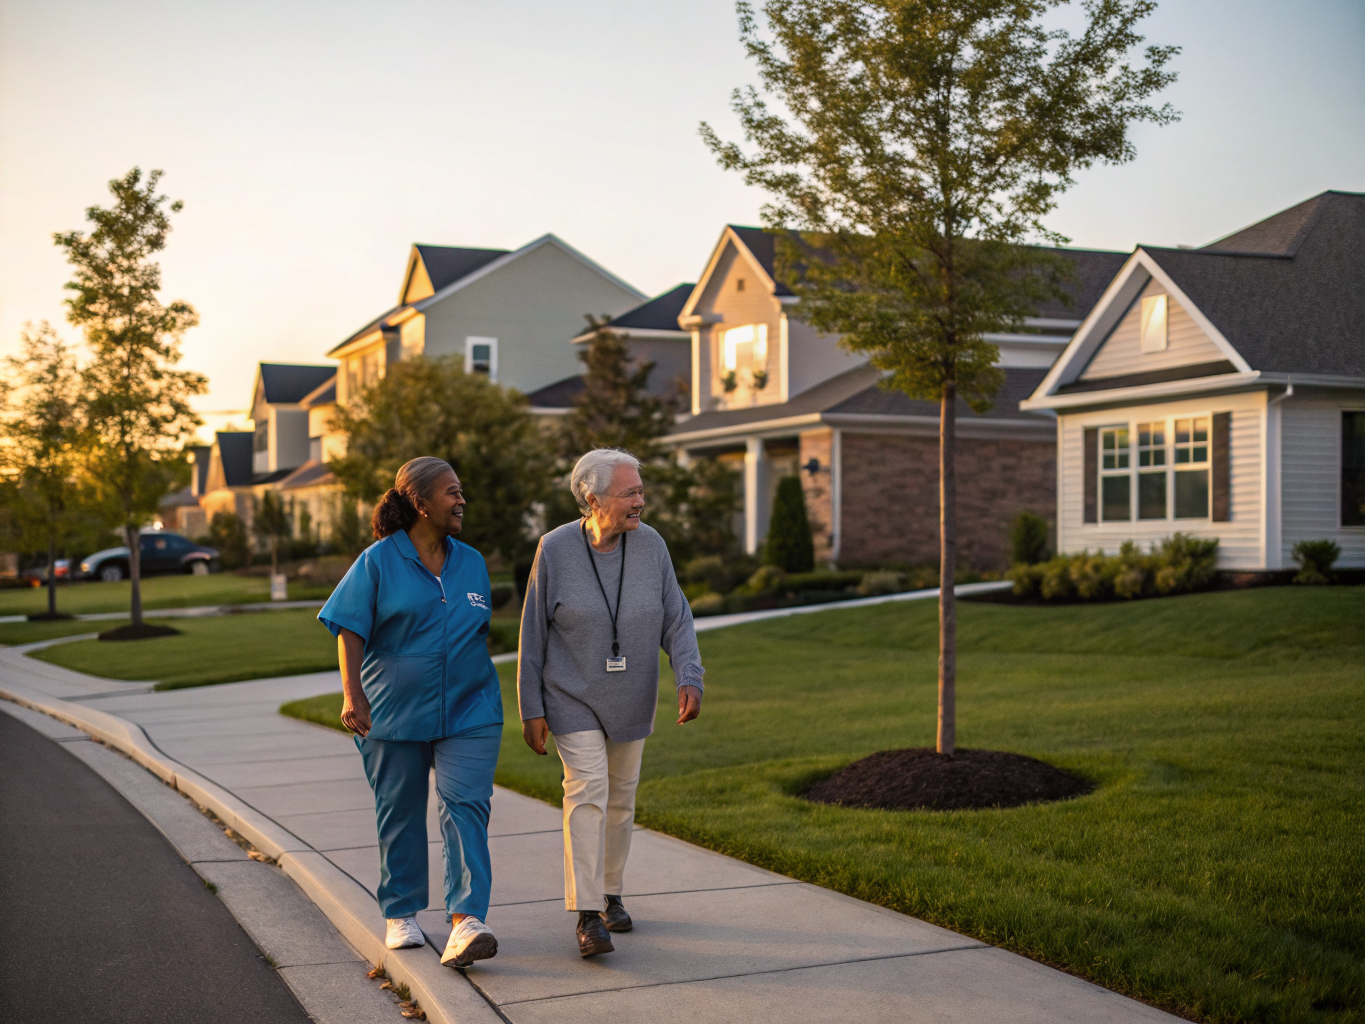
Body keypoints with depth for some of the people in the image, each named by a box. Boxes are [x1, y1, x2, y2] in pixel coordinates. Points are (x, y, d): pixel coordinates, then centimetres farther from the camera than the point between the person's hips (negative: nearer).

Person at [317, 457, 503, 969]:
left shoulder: (471, 562, 10)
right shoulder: (378, 562, -3)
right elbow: (350, 631, -7)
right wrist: (352, 694, -18)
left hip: (467, 712, 2)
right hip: (394, 714, -2)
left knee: (466, 807, -12)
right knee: (400, 815, 9)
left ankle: (466, 922, -18)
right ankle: (402, 916, 24)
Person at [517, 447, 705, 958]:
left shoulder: (651, 545, -9)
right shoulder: (555, 549, -16)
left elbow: (676, 621, -5)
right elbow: (533, 634, -8)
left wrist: (690, 680, -21)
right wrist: (531, 709, -8)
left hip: (629, 701, 4)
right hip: (571, 699, -3)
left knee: (620, 796, 13)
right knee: (587, 791, -15)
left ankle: (610, 892, 32)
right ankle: (587, 915, -13)